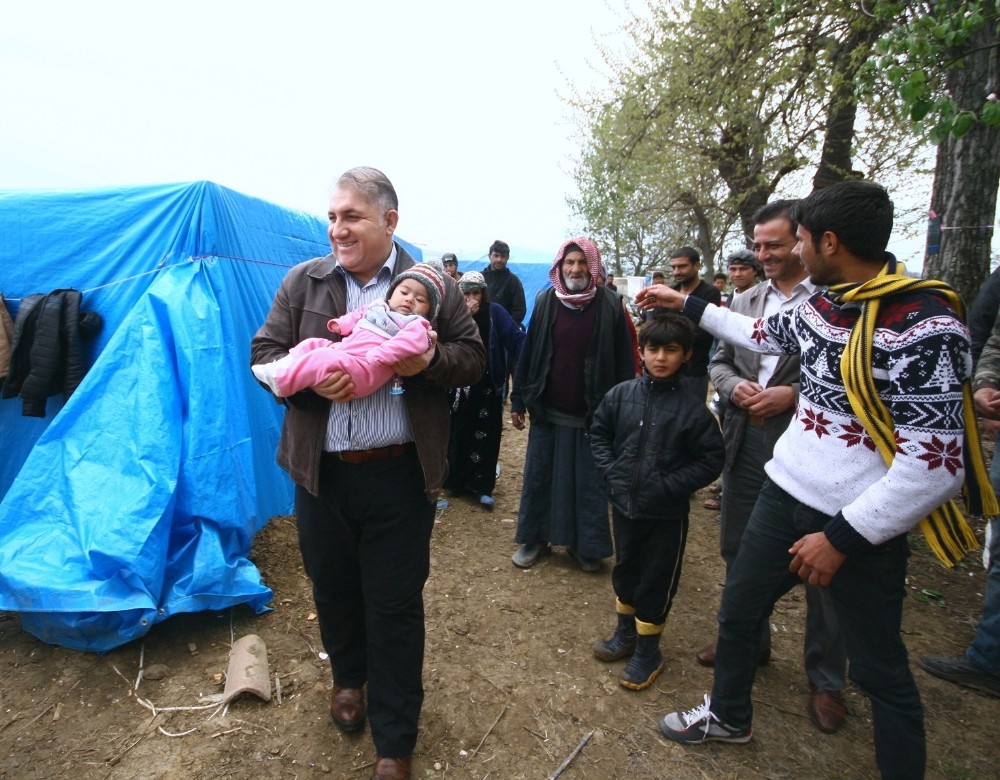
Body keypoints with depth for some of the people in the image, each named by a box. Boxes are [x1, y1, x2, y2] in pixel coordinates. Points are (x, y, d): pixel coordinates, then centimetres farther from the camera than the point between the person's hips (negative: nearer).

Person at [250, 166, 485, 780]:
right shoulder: (303, 281, 5)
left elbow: (473, 358, 2)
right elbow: (265, 354, 5)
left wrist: (431, 360, -19)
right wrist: (311, 377, -16)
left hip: (400, 477, -2)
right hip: (320, 473, 3)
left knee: (396, 606, 8)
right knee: (333, 588, 20)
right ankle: (350, 677, 52)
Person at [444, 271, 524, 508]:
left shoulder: (495, 311, -7)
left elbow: (517, 339, -14)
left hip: (488, 386, -1)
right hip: (460, 386, 2)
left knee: (485, 436, 2)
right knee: (458, 434, 8)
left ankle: (482, 486, 12)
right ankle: (456, 480, 24)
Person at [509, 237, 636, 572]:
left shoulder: (609, 304, -5)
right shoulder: (545, 301, 1)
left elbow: (624, 359, -3)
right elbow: (528, 352, 4)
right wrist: (518, 400, 4)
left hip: (593, 413, -2)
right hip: (547, 410, 2)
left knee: (589, 482, 9)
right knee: (538, 477, 11)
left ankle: (586, 545, 25)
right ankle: (535, 538, 27)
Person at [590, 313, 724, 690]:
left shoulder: (692, 408, -14)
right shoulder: (621, 394, -4)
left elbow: (711, 460, -9)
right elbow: (598, 433, 8)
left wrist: (670, 485, -16)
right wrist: (611, 471, -4)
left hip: (667, 513, -3)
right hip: (624, 504, 4)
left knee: (657, 581, 11)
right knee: (625, 570, 20)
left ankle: (648, 650, 31)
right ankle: (626, 633, 43)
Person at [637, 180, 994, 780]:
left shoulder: (925, 328, -22)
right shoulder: (821, 307, 2)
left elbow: (936, 464, -23)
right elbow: (761, 335, 23)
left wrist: (842, 537, -19)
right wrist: (686, 304, 28)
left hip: (862, 528, -7)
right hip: (784, 495, 8)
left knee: (880, 668, 11)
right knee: (738, 611, 20)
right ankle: (728, 715, 45)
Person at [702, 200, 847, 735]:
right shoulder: (746, 301, 10)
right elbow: (720, 362, 14)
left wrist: (793, 394, -19)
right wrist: (734, 386, -6)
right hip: (747, 441, 6)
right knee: (738, 548, 17)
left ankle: (826, 678, 27)